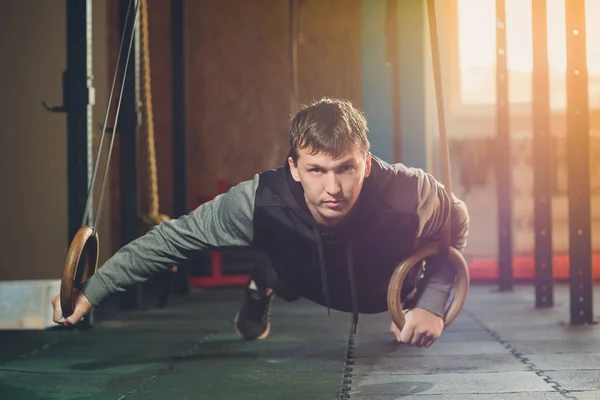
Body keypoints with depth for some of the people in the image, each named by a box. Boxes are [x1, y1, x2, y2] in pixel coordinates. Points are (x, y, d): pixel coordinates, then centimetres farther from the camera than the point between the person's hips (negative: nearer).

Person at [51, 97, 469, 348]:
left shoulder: (408, 192, -43)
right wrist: (90, 293, -32)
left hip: (393, 290, 0)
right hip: (309, 291, 1)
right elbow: (174, 237, -30)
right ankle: (261, 293, 29)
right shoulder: (259, 201, -41)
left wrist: (432, 304, -31)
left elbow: (457, 225, -20)